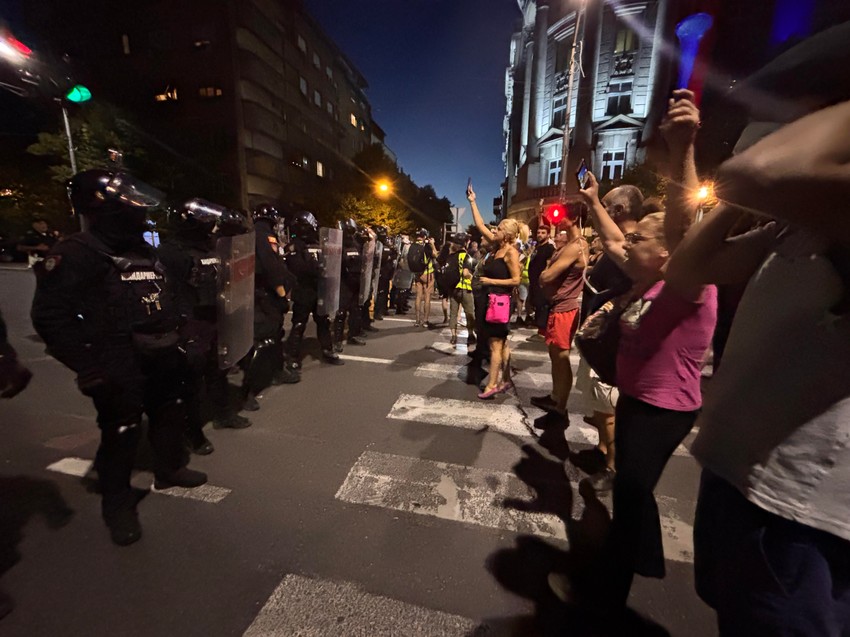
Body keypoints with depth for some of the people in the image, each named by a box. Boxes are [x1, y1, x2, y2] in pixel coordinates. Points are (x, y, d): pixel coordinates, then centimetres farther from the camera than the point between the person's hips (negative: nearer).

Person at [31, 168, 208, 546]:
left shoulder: (146, 250, 13)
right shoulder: (76, 254, -11)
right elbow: (50, 317, -16)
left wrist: (178, 337, 14)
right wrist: (90, 366, -21)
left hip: (163, 358, 7)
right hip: (119, 367, -7)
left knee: (170, 416, 20)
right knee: (122, 433, 3)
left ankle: (170, 469, 43)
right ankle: (117, 503, 25)